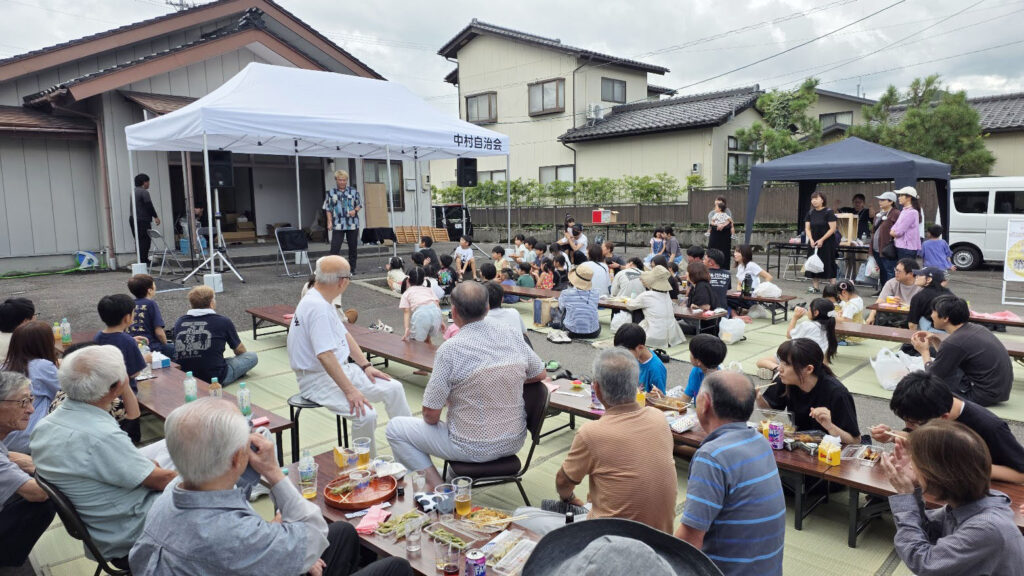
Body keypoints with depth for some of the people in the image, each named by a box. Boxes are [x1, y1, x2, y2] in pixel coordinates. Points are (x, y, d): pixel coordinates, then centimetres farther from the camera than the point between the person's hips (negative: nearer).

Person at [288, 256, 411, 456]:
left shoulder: (320, 301, 8)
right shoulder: (317, 307, -24)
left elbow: (344, 335, 17)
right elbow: (325, 356, -31)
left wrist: (365, 365, 9)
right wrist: (350, 391, -29)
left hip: (341, 368, 10)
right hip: (318, 378, -10)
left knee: (394, 388, 2)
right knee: (366, 414, -28)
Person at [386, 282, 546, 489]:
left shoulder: (449, 350, -21)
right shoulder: (514, 336, -6)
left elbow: (431, 415, -16)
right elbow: (540, 374, 10)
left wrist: (430, 418, 6)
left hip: (474, 449, -5)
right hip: (515, 442, 6)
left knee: (395, 428, 9)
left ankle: (436, 485, 0)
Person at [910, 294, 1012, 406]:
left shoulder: (954, 342, -22)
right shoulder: (975, 328, 4)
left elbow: (933, 375, -9)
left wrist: (924, 351, 5)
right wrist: (934, 340, 7)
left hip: (984, 396, -9)